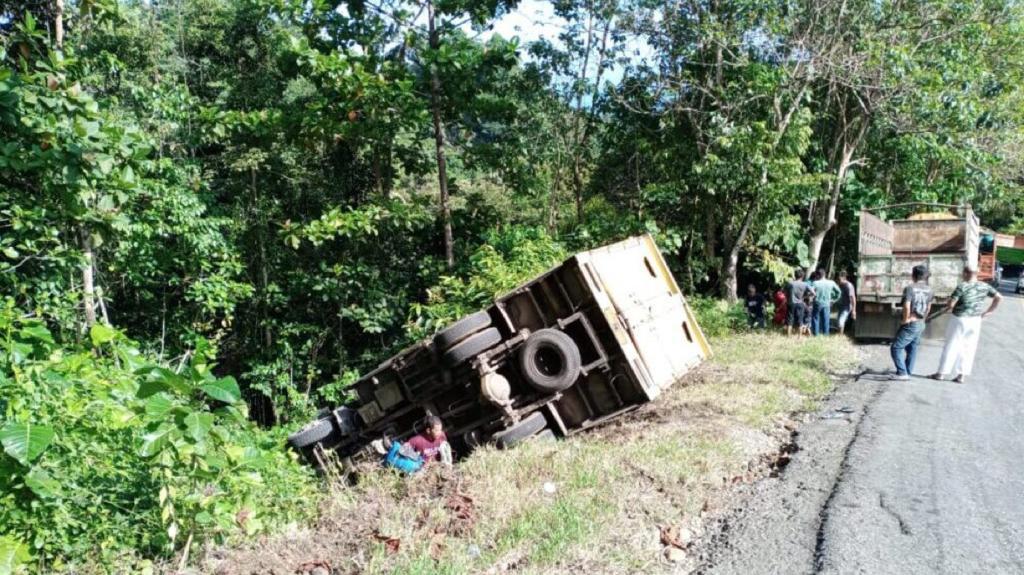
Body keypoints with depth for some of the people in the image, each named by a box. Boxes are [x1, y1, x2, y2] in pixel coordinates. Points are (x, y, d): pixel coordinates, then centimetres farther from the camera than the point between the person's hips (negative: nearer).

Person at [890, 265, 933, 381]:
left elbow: (906, 307, -25)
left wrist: (905, 320, -11)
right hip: (921, 325, 8)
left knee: (896, 348, -3)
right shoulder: (929, 289, 5)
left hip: (910, 324, -8)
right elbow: (928, 307, 15)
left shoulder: (910, 288, -17)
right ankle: (909, 372, 24)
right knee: (912, 348, 19)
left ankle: (902, 373, -10)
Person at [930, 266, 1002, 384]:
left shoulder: (962, 287, -17)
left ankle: (942, 372, 12)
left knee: (951, 347, 4)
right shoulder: (984, 286, 1)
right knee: (969, 348, 11)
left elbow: (951, 304, -18)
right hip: (975, 321, 5)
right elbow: (999, 298, 6)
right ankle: (963, 375, 12)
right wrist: (988, 312, 9)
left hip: (960, 320, -5)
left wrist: (947, 308, 4)